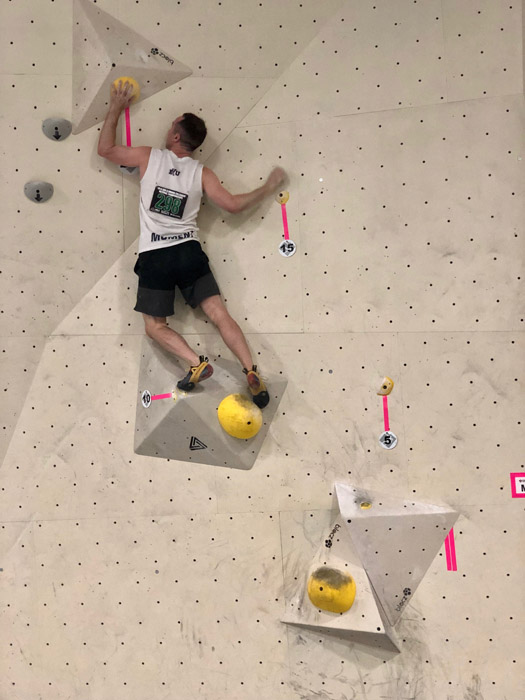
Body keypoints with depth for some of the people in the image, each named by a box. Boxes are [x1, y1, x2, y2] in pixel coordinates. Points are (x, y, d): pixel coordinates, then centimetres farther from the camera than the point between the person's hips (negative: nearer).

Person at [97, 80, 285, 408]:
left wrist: (116, 109, 20)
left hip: (154, 257, -2)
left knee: (155, 325, 10)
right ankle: (253, 373, -11)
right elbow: (233, 204, 1)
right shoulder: (202, 173, 2)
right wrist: (268, 187, 14)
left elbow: (105, 149, 10)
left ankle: (198, 363, -9)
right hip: (189, 252, 2)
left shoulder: (149, 157, 0)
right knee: (220, 314, 1)